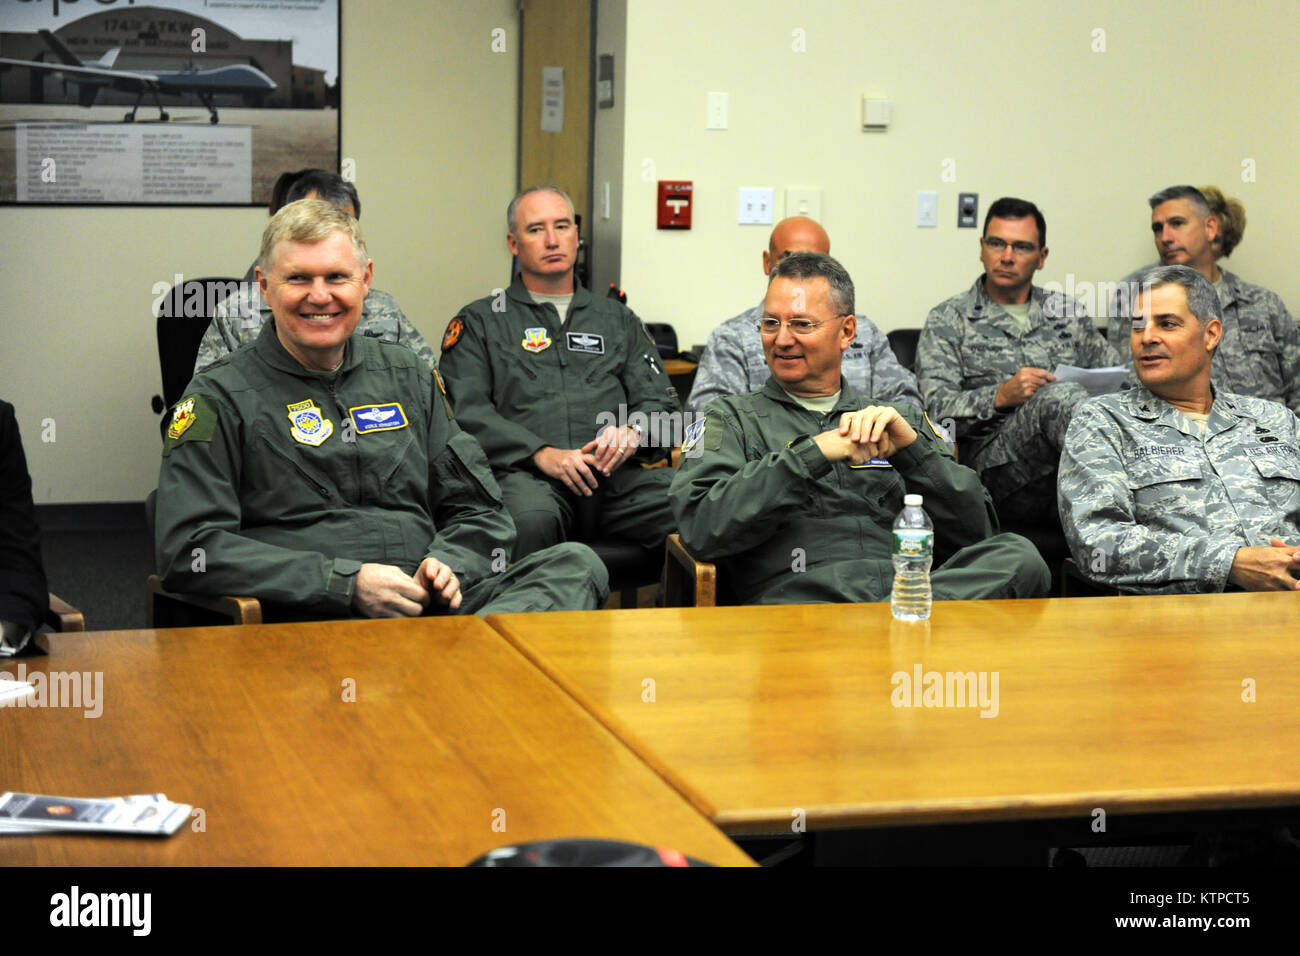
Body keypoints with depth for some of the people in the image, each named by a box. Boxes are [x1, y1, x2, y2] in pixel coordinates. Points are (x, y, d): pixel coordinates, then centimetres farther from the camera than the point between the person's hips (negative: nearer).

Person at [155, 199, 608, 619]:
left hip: (432, 603, 6)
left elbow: (479, 511, 24)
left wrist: (447, 566, -2)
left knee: (577, 564, -24)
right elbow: (187, 550, -6)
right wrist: (349, 584, -13)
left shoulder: (408, 376, 21)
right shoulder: (219, 396, 6)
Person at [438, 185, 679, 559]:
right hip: (527, 474, -2)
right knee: (529, 520, -41)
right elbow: (468, 413, 3)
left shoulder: (618, 319, 27)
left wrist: (632, 434, -5)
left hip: (616, 474, 3)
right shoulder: (479, 322, 17)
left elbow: (662, 402, 20)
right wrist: (543, 454, -12)